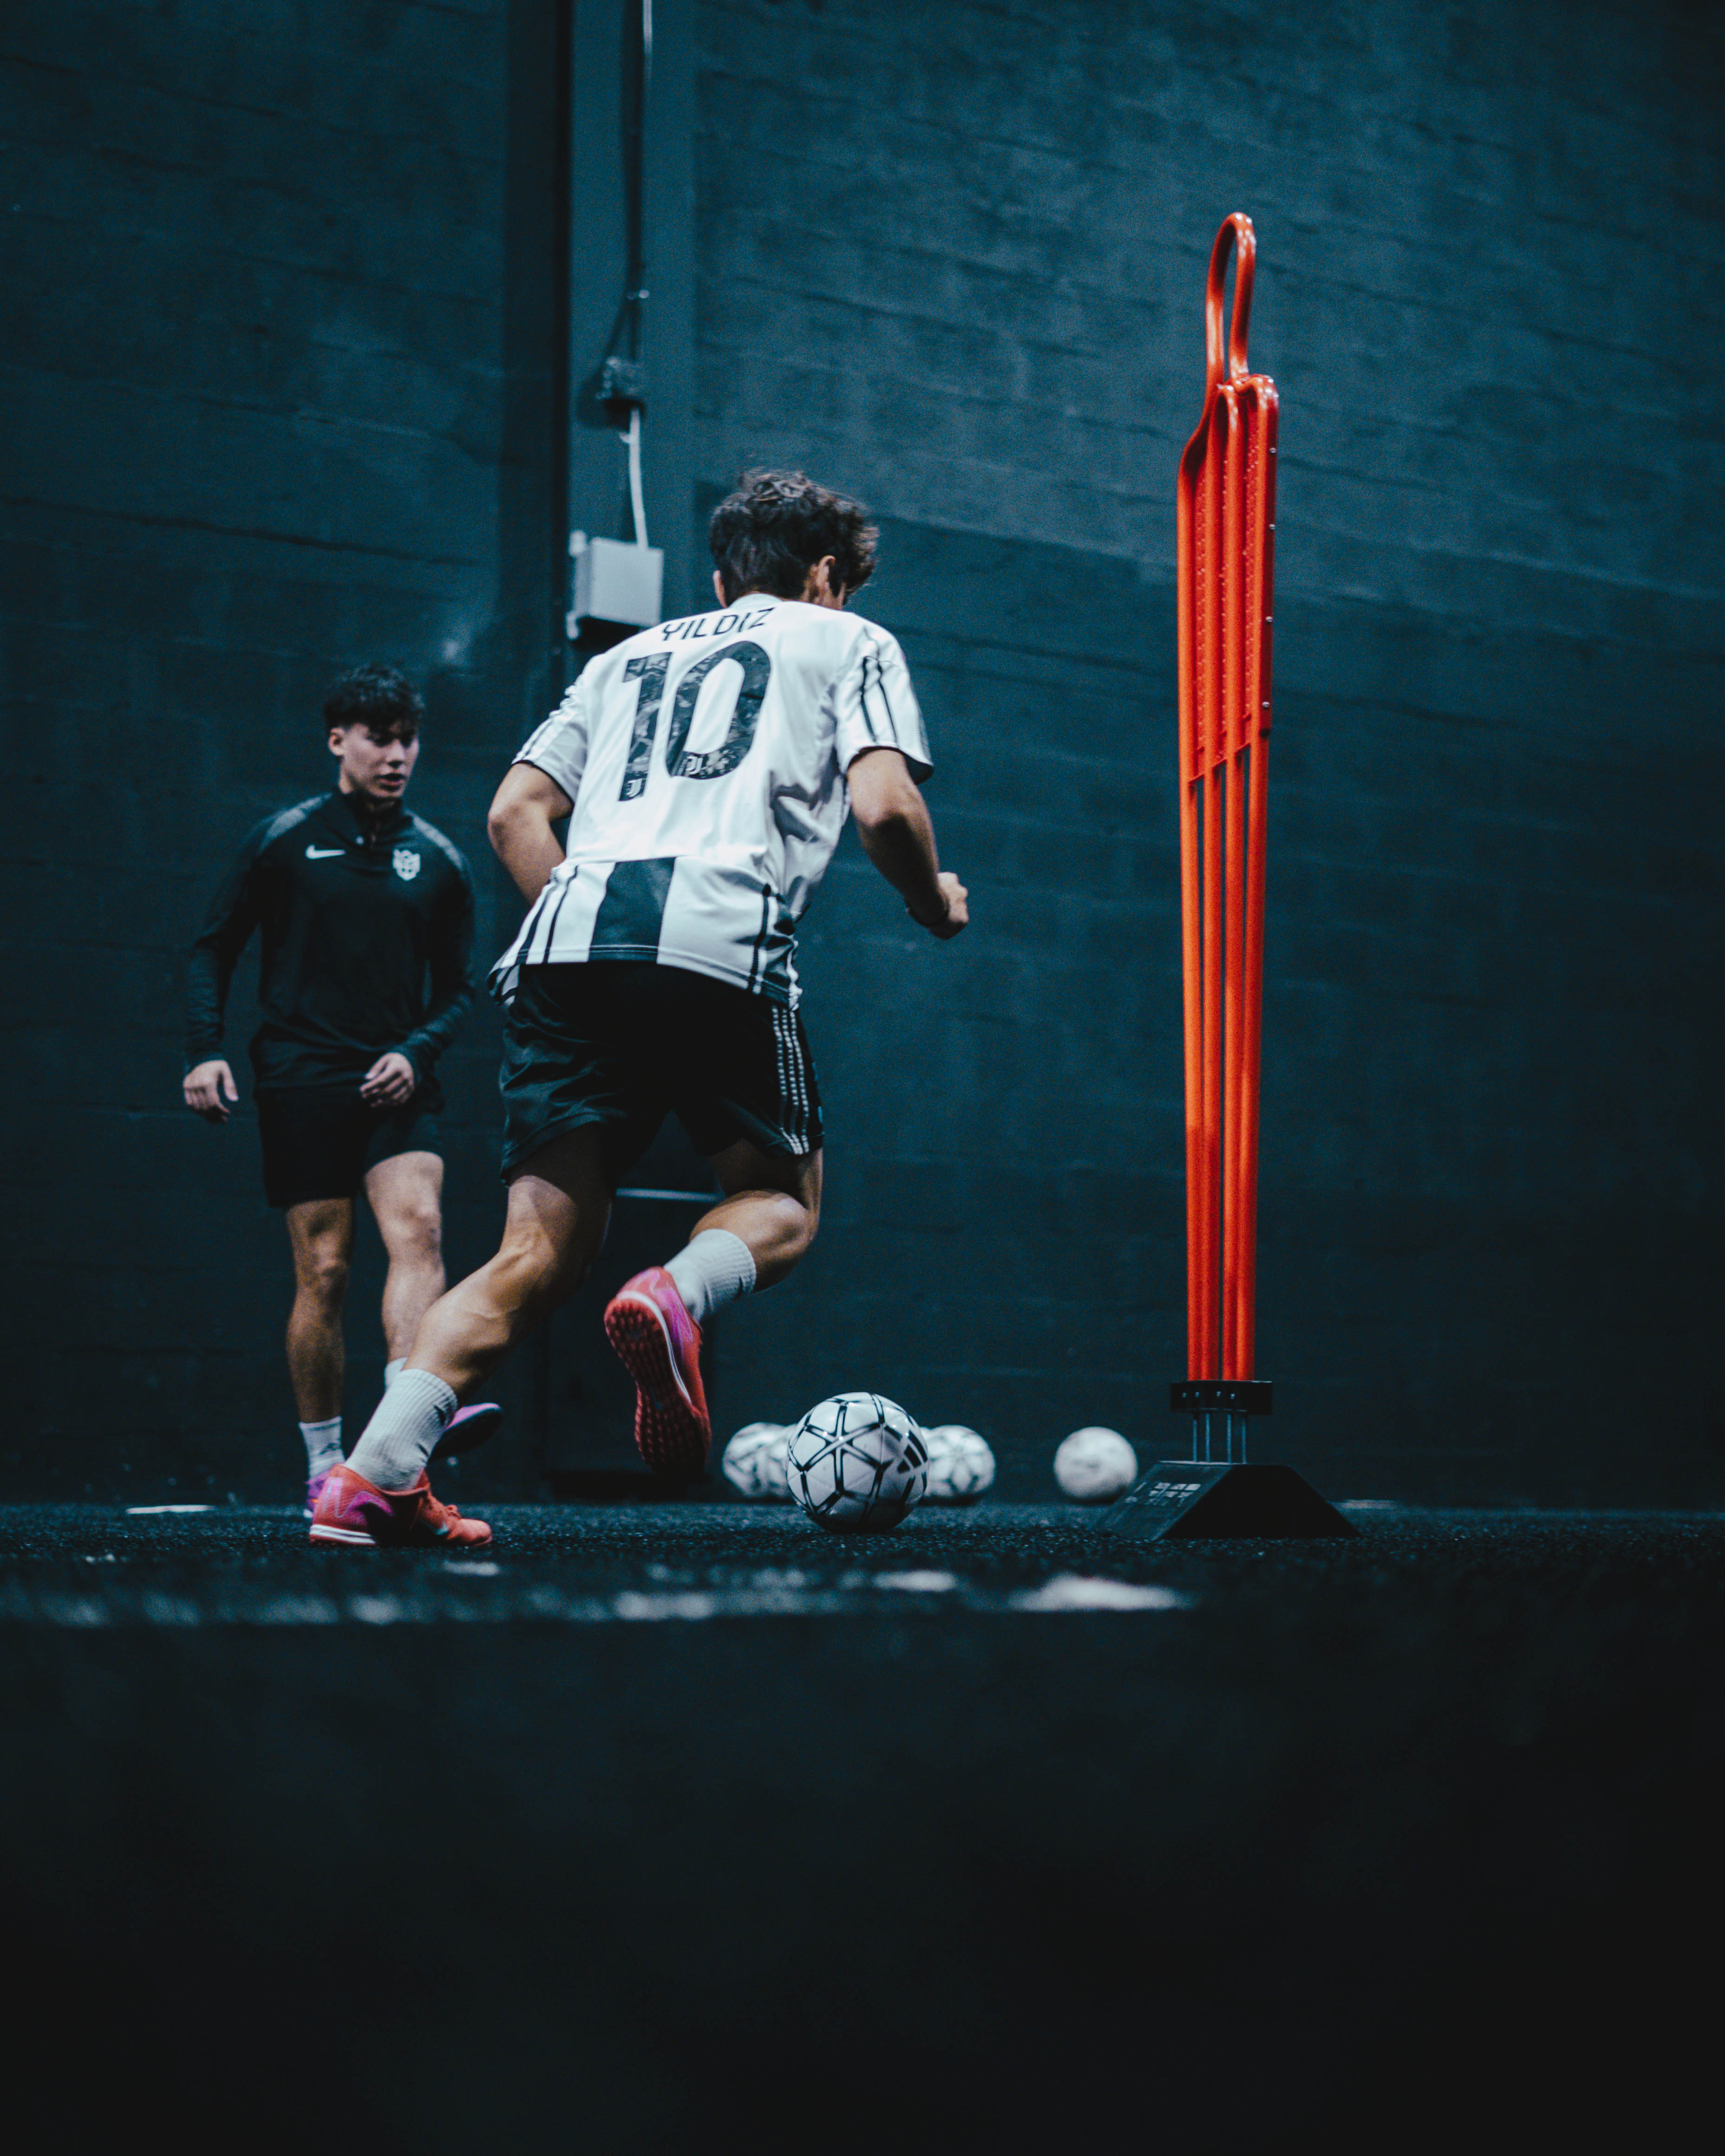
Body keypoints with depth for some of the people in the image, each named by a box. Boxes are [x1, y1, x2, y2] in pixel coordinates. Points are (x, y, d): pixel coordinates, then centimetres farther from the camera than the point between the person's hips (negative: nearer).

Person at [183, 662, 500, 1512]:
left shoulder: (438, 860, 11)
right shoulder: (284, 839, 6)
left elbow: (457, 987, 16)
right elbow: (214, 947, 10)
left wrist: (415, 1051, -3)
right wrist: (203, 1050, -3)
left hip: (396, 1082, 2)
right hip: (302, 1080, -2)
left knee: (418, 1227, -23)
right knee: (323, 1272, -3)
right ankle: (323, 1466, 8)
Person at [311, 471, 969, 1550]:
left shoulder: (631, 654, 33)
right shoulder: (848, 640, 20)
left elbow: (515, 813, 23)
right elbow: (884, 805, 3)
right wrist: (934, 902, 20)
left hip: (568, 932, 4)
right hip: (719, 931, -4)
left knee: (541, 1254, 5)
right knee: (782, 1203, 15)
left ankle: (373, 1475, -10)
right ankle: (677, 1298, -18)